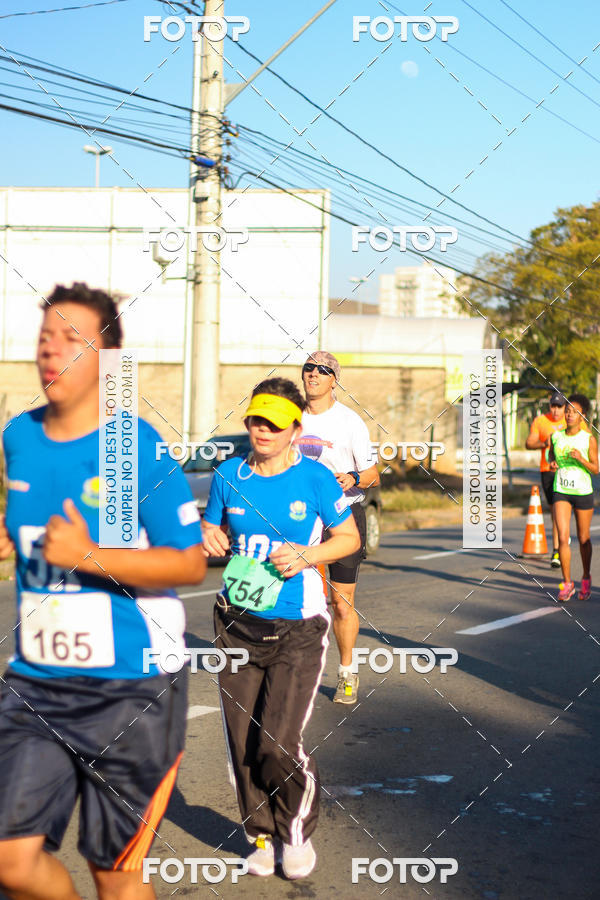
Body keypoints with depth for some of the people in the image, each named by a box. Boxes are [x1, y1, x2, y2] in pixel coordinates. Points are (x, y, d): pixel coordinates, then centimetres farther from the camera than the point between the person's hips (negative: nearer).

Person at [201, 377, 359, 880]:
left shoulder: (315, 479, -6)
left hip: (297, 629, -3)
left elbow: (350, 538, 3)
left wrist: (306, 556, -14)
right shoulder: (230, 476, 3)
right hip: (237, 624, 4)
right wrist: (208, 540, -7)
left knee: (278, 745, -10)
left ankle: (297, 831, 19)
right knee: (243, 744, 6)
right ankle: (263, 837, 29)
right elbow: (212, 530, 17)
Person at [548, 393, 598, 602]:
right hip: (561, 492, 1)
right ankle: (567, 583, 0)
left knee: (583, 539, 10)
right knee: (562, 538, -10)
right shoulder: (556, 437, 1)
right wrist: (552, 466, -7)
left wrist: (581, 459, -21)